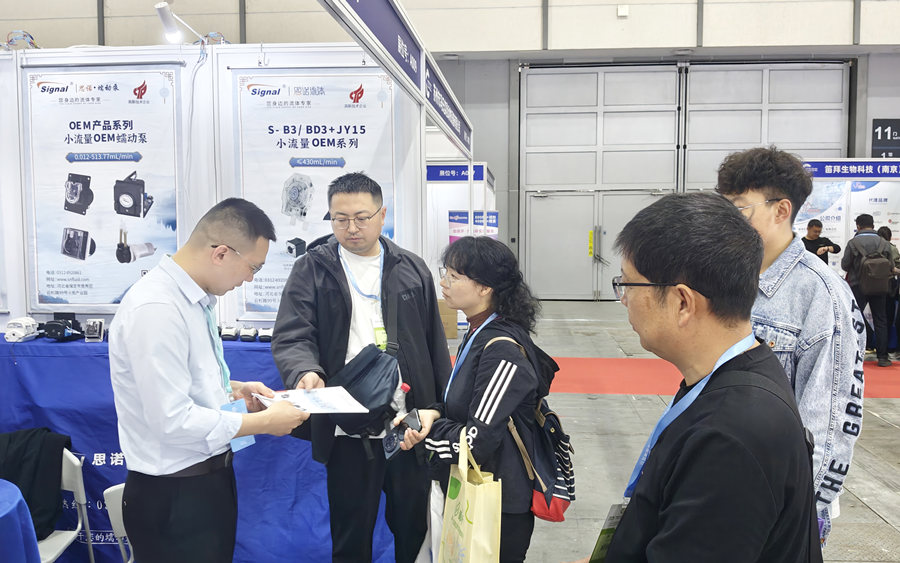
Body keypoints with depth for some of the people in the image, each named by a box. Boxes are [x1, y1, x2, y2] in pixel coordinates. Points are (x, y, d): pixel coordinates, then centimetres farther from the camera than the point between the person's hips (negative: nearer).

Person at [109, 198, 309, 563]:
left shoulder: (194, 297, 3)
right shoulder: (156, 308, -25)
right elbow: (173, 420, -27)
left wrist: (234, 389, 3)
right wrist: (265, 422, -19)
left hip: (211, 476, 9)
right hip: (174, 494, -9)